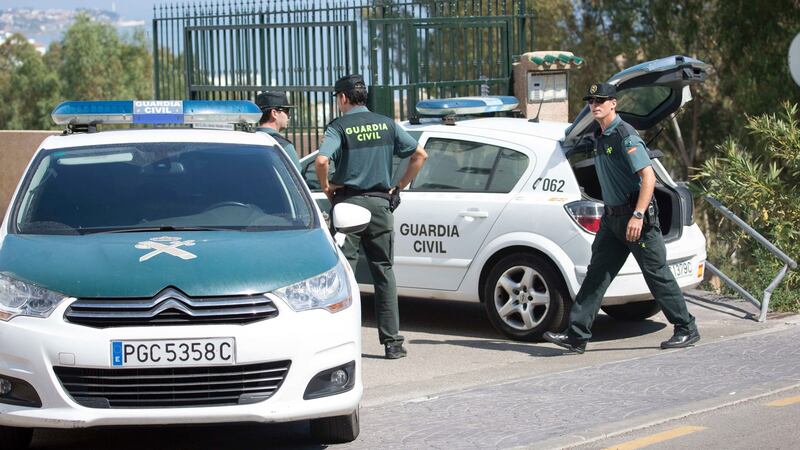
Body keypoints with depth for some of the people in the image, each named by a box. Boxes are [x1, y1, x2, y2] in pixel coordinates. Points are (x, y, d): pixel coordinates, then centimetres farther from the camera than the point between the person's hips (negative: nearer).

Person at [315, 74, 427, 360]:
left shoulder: (339, 127, -6)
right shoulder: (386, 125, 8)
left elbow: (322, 160, -22)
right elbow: (420, 155, 7)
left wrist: (326, 187, -6)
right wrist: (399, 186, 12)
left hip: (348, 203, -4)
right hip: (380, 203, 4)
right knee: (384, 273, 9)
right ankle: (392, 342, 9)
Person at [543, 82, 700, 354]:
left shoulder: (625, 136, -14)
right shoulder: (599, 138, 14)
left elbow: (648, 176, -21)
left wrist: (638, 215, -28)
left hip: (636, 217, -9)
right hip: (612, 217, 9)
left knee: (657, 274, -1)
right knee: (596, 275, 4)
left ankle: (686, 330, 10)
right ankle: (576, 336, 2)